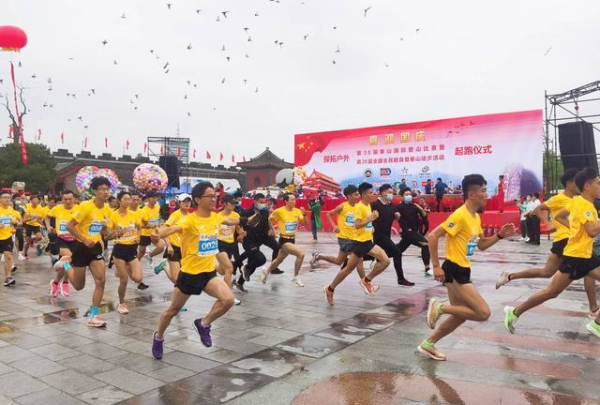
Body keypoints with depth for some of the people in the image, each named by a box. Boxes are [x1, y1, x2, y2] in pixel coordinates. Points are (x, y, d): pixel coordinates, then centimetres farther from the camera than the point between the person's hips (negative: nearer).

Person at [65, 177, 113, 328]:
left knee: (101, 280, -8)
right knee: (79, 286, 8)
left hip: (96, 246, 5)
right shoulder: (85, 206, -19)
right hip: (82, 247, -5)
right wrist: (84, 240, -23)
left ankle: (94, 316, 0)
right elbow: (69, 226, -18)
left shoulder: (108, 210, 0)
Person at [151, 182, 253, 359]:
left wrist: (248, 220, 36)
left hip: (209, 272, 5)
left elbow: (230, 220, 23)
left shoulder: (215, 217, 0)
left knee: (228, 299, -17)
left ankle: (203, 324, 8)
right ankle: (158, 337, 43)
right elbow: (175, 228, -41)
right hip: (189, 273, -5)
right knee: (173, 310, 13)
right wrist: (161, 233, -62)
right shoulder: (190, 219, -20)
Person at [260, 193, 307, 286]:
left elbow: (305, 223, -4)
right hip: (284, 240, -6)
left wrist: (304, 215, -20)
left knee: (279, 260, 23)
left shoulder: (297, 211, -2)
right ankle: (295, 278, -7)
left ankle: (266, 271, 51)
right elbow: (269, 220, 1)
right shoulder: (279, 211, -14)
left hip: (292, 239, 6)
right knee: (301, 254, -24)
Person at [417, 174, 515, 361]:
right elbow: (432, 236, -23)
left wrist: (499, 235, 5)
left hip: (463, 271, 10)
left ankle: (428, 344, 26)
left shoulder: (476, 217, 11)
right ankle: (440, 307, -1)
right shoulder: (460, 215, -18)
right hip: (454, 271, -10)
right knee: (483, 313, -11)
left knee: (460, 315, 16)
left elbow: (482, 245, 21)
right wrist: (436, 266, -22)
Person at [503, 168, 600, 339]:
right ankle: (514, 313, 10)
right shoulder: (583, 205, -19)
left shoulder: (577, 201, 9)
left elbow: (559, 216, 20)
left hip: (586, 256, 10)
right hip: (575, 257, -10)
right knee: (551, 292, -2)